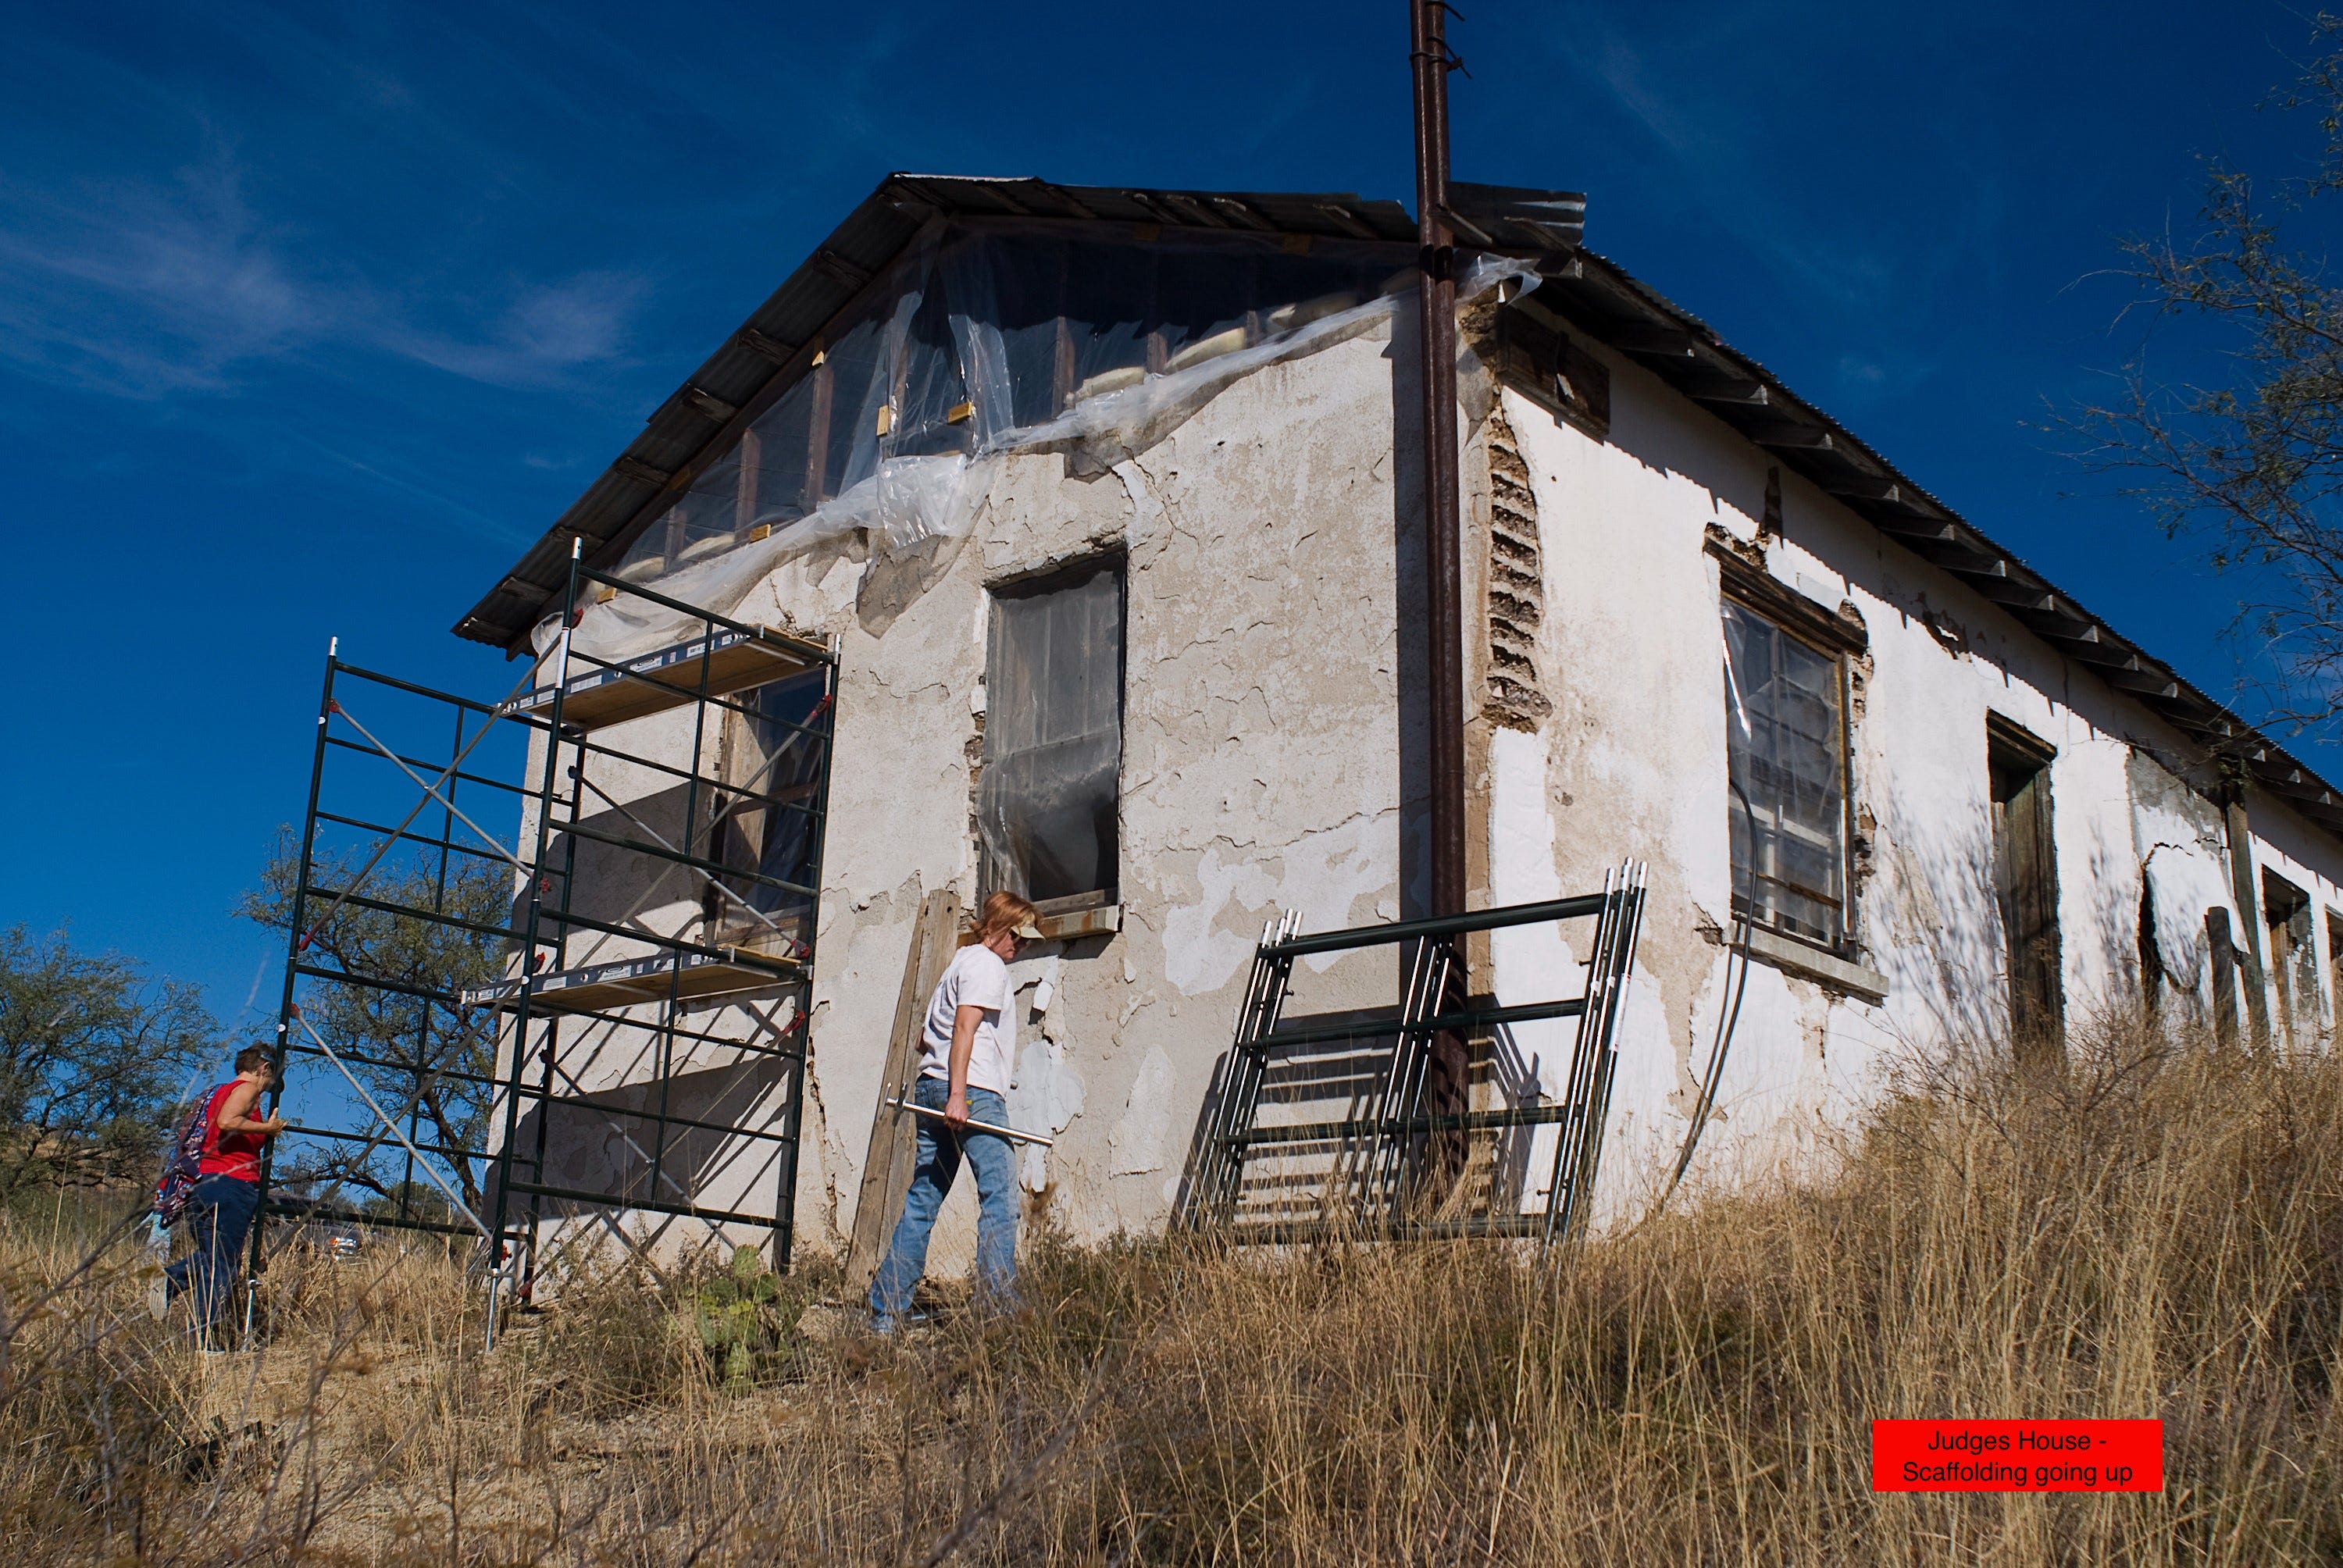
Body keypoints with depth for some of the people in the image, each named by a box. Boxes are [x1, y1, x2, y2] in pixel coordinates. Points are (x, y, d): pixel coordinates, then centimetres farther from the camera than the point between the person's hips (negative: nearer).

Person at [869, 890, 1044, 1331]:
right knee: (1000, 1195, -10)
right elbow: (965, 1027, -16)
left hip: (931, 1089, 9)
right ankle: (997, 1303, -16)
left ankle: (885, 1311, 7)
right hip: (973, 1092, -9)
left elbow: (923, 1039, 27)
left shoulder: (959, 962, 27)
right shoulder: (986, 964, -2)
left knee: (921, 1201, 8)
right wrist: (958, 1095, -22)